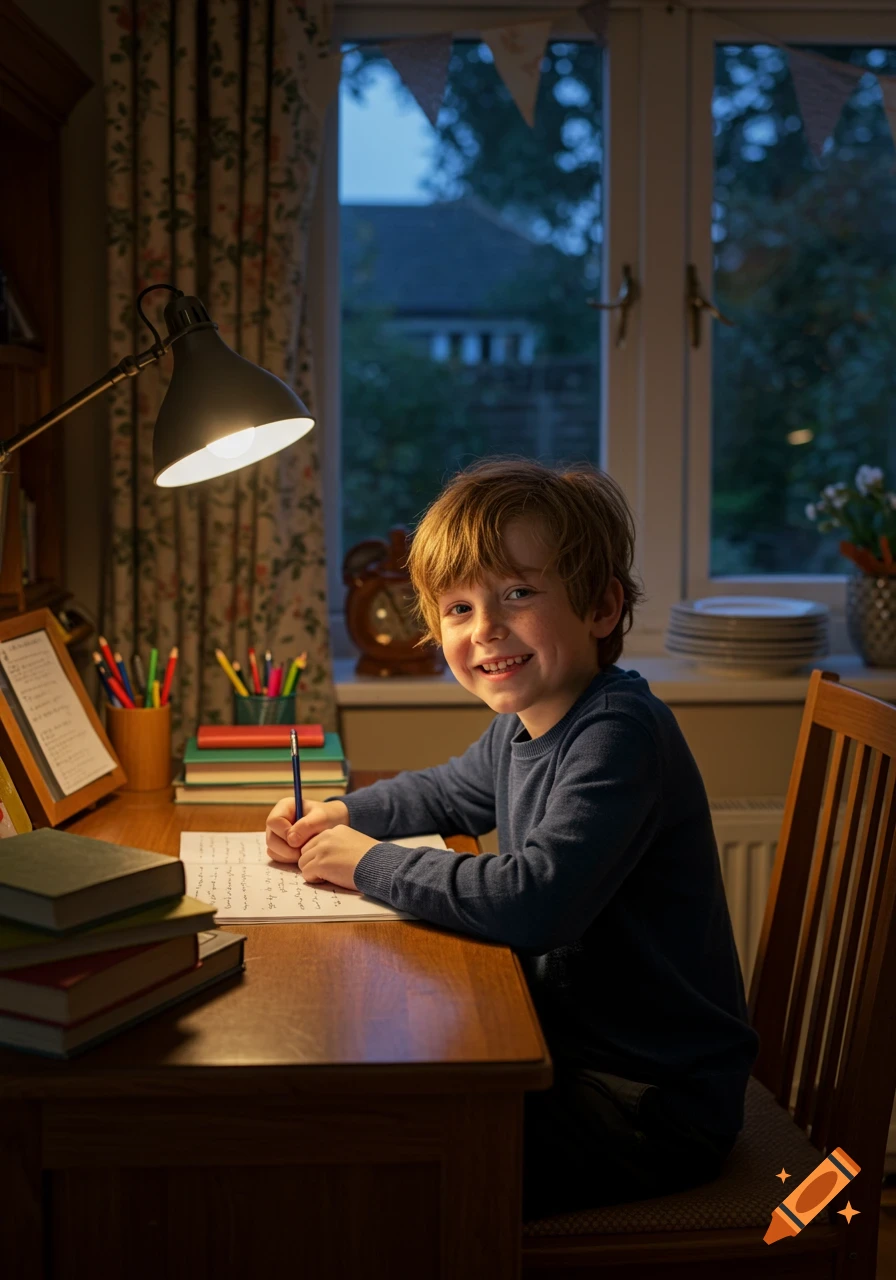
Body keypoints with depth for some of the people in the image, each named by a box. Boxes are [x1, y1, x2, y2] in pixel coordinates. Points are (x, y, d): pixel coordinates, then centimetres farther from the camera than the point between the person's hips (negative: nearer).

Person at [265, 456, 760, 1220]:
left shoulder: (620, 734, -24)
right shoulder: (520, 727, 4)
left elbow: (535, 903, -36)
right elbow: (447, 791, 27)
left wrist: (371, 863, -22)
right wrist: (341, 814, 8)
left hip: (654, 1102, -9)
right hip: (570, 1049, 9)